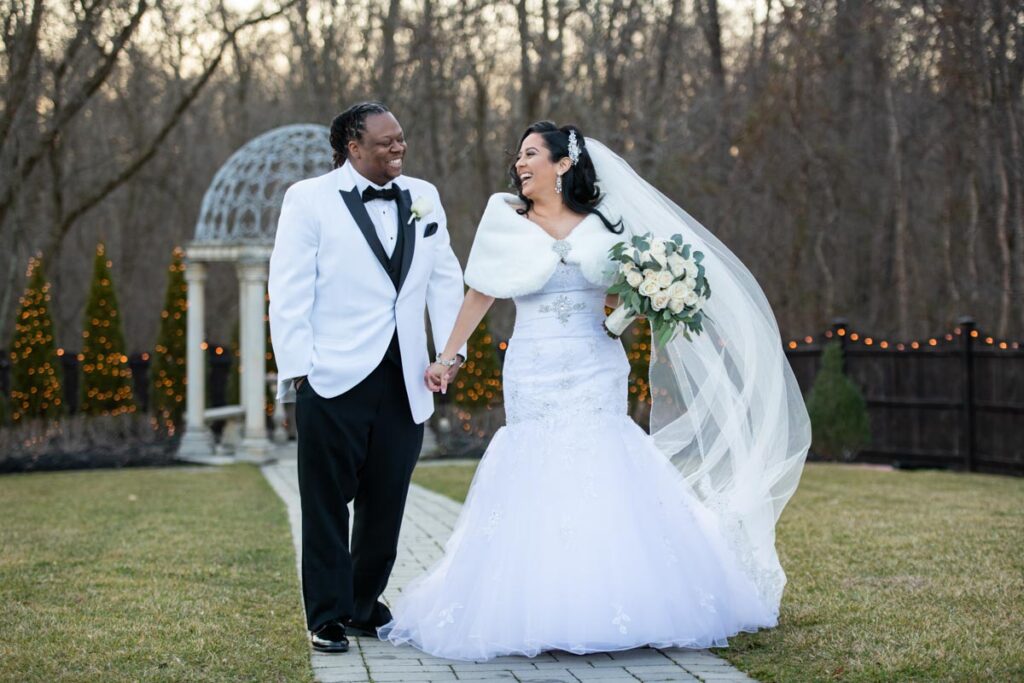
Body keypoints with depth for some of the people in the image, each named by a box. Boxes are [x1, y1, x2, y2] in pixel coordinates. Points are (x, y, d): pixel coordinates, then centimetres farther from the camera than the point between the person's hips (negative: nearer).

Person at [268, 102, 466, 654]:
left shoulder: (423, 197, 11)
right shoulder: (309, 199, -2)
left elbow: (444, 278, 12)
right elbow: (288, 291, -5)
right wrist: (297, 368, -10)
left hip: (405, 381, 4)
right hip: (334, 380, -4)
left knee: (385, 504, 11)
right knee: (328, 504, 3)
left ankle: (365, 606, 27)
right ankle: (327, 618, 14)